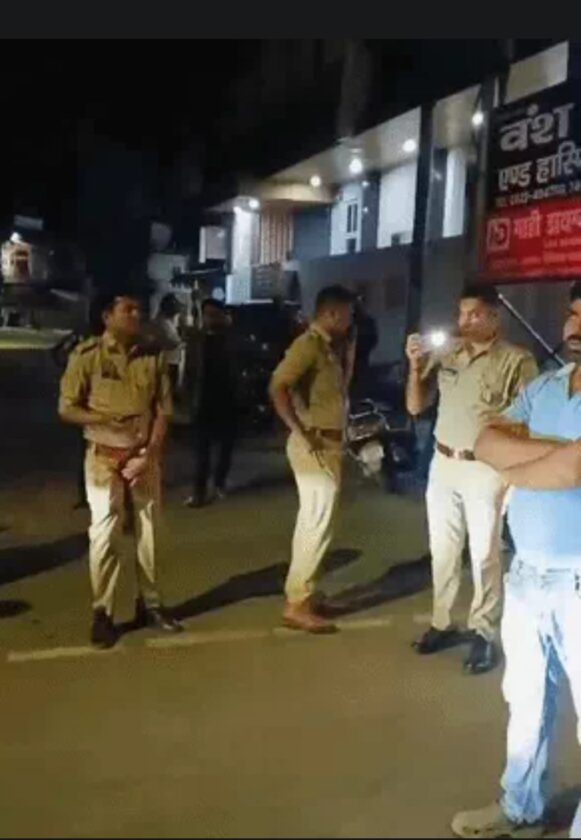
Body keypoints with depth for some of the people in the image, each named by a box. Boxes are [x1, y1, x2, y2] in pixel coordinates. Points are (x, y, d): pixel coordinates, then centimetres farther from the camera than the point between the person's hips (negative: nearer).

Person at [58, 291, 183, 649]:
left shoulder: (154, 357, 1)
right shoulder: (86, 355, -6)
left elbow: (163, 411, 1)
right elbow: (67, 408, -4)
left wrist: (148, 454, -10)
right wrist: (106, 421, -18)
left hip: (145, 456, 3)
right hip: (104, 457, -3)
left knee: (149, 531, 10)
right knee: (104, 534, -3)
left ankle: (150, 602, 25)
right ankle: (103, 613, 8)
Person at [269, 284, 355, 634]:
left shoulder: (330, 347, 14)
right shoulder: (309, 344, -16)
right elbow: (277, 387, -27)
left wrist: (346, 349, 12)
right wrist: (301, 433, -24)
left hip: (330, 445, 10)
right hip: (315, 446, -10)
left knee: (312, 523, 16)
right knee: (318, 525, -6)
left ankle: (300, 596, 27)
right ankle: (298, 605, 3)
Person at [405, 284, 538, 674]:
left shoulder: (517, 361, -10)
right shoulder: (446, 356, 4)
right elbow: (416, 406, 8)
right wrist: (416, 366, -8)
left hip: (485, 470, -5)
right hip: (443, 464, 5)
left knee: (484, 555, 3)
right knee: (443, 551, 14)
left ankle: (485, 634, 15)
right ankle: (443, 624, 27)